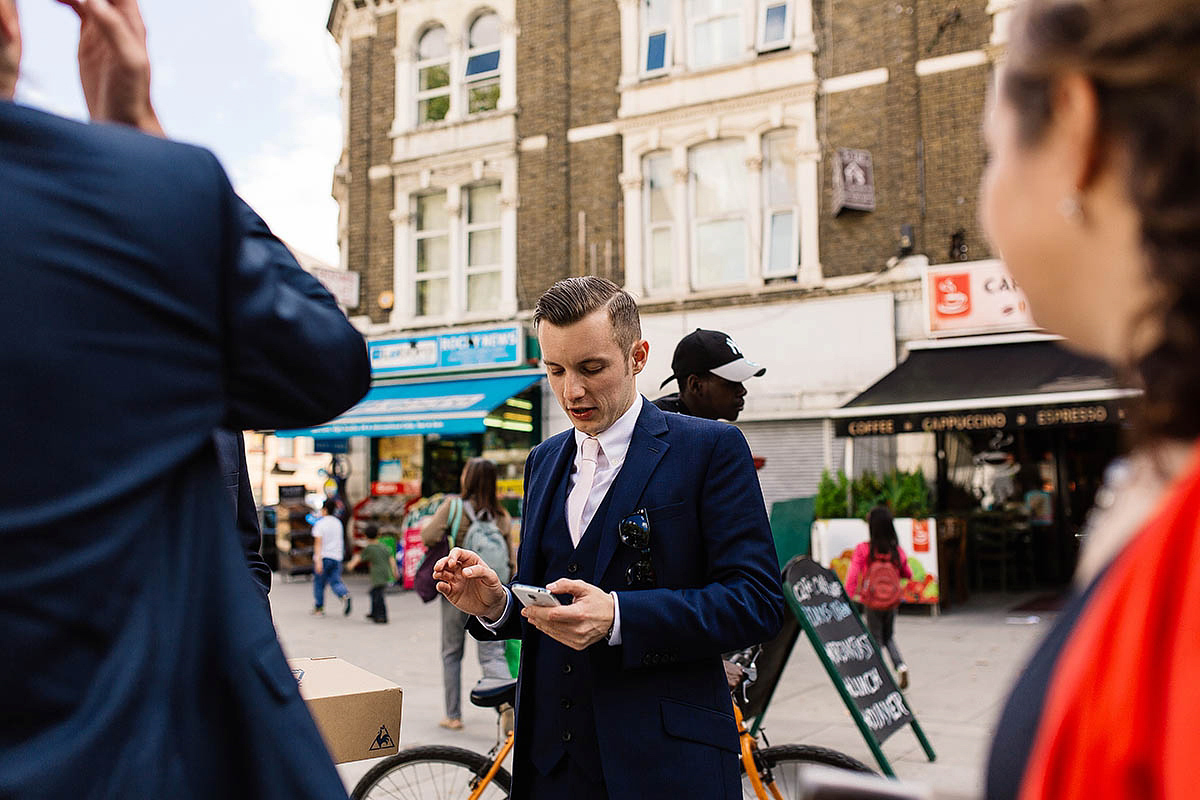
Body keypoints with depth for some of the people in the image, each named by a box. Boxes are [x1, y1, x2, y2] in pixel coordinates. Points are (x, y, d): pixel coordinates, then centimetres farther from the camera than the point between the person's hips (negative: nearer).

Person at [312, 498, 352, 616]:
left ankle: (319, 608, 18)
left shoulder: (320, 524, -9)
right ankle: (345, 595, -26)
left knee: (319, 583, 10)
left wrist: (318, 560, -21)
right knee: (335, 581, 3)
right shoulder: (338, 523, 9)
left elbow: (318, 542, -16)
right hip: (337, 557, 4)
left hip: (323, 557, -4)